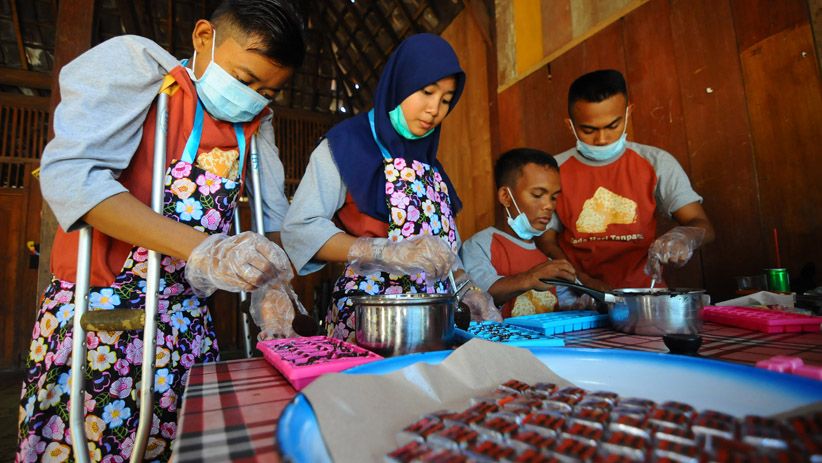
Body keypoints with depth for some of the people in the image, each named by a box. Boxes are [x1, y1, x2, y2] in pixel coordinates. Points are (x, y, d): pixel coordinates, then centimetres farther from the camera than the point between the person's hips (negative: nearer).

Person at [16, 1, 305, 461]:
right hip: (97, 312, -4)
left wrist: (271, 285, -11)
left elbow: (275, 215, 6)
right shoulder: (135, 64, -7)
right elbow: (69, 173, -20)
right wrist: (201, 250, -31)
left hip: (188, 323, 5)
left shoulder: (257, 119, 8)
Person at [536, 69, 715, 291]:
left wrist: (684, 236, -22)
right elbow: (546, 243, 0)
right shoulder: (553, 171, -1)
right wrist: (586, 283, -14)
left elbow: (702, 226, 1)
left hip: (644, 290, 2)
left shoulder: (656, 163, 1)